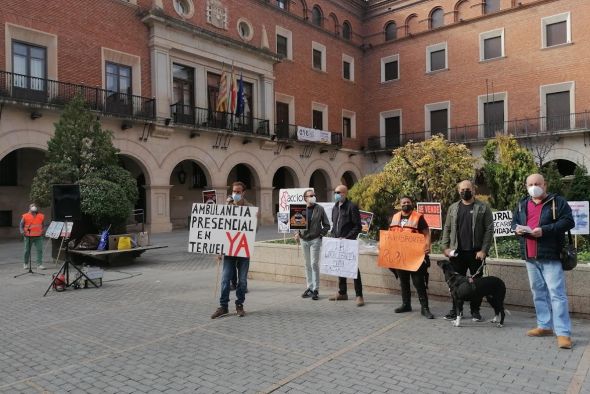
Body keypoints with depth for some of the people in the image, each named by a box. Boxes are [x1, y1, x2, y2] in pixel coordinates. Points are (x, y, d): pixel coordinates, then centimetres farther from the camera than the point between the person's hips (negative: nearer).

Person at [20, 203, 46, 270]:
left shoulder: (41, 216, 7)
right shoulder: (25, 216, 1)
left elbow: (43, 225, 19)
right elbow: (21, 225, 6)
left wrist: (42, 231, 9)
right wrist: (22, 231, -10)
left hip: (38, 236, 1)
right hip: (28, 236, -1)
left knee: (39, 250, -5)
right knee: (27, 250, 10)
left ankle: (39, 264, -2)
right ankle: (26, 264, 27)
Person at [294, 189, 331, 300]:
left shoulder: (319, 209, -2)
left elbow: (326, 225, 4)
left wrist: (321, 234, -6)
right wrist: (297, 233, -2)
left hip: (315, 240, -3)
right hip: (304, 240, 3)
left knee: (314, 264, -5)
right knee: (307, 265, 11)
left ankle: (315, 289, 4)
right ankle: (309, 288, 21)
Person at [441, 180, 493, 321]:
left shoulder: (483, 208, 0)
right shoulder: (453, 208, 10)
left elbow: (489, 230, -5)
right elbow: (447, 229, 10)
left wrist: (484, 250, -12)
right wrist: (445, 247, 0)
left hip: (476, 252, -2)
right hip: (457, 252, 2)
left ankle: (475, 311, 19)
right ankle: (455, 310, 17)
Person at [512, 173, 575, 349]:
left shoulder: (557, 202, -3)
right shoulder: (522, 204, 14)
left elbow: (568, 222, -11)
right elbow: (514, 222, 20)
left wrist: (544, 230, -21)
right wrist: (517, 229, -4)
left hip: (551, 256, -6)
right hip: (530, 257, 6)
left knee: (557, 293, -8)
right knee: (538, 292, 13)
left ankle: (563, 332, -3)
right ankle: (545, 326, 24)